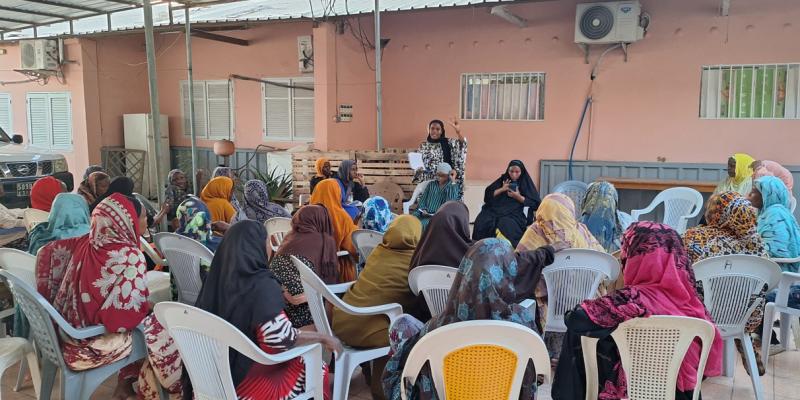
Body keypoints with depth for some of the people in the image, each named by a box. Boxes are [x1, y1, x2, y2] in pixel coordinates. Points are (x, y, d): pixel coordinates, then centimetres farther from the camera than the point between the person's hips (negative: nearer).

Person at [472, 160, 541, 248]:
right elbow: (487, 195, 11)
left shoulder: (526, 183, 9)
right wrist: (501, 189, -3)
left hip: (514, 213, -3)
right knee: (482, 223, -28)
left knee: (506, 226, -37)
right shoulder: (502, 180, 16)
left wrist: (519, 197, -10)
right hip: (495, 210, 3)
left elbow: (535, 203, 1)